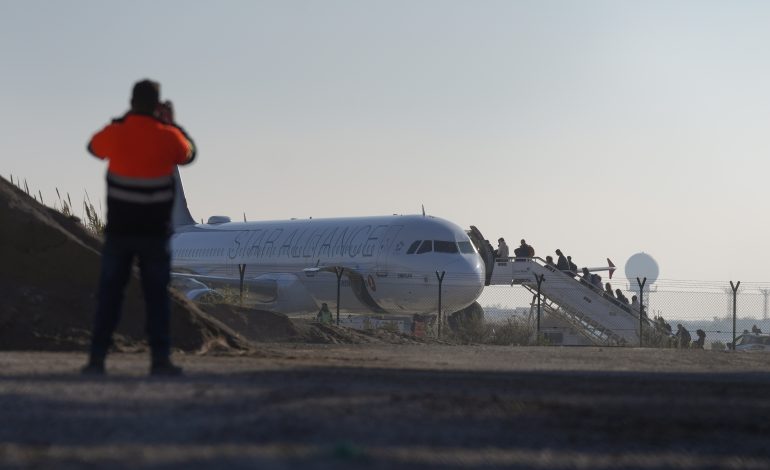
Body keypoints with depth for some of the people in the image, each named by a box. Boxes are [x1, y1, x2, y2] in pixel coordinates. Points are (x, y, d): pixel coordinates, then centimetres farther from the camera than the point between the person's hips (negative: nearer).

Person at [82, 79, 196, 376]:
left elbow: (94, 147, 17)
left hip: (118, 230, 1)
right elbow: (188, 154, 13)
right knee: (157, 296, 5)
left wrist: (125, 119, 20)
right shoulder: (167, 137, -9)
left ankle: (97, 358, 4)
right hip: (154, 231, -1)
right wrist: (172, 123, 22)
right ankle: (160, 359, -1)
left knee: (109, 294, 7)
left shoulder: (115, 133, -7)